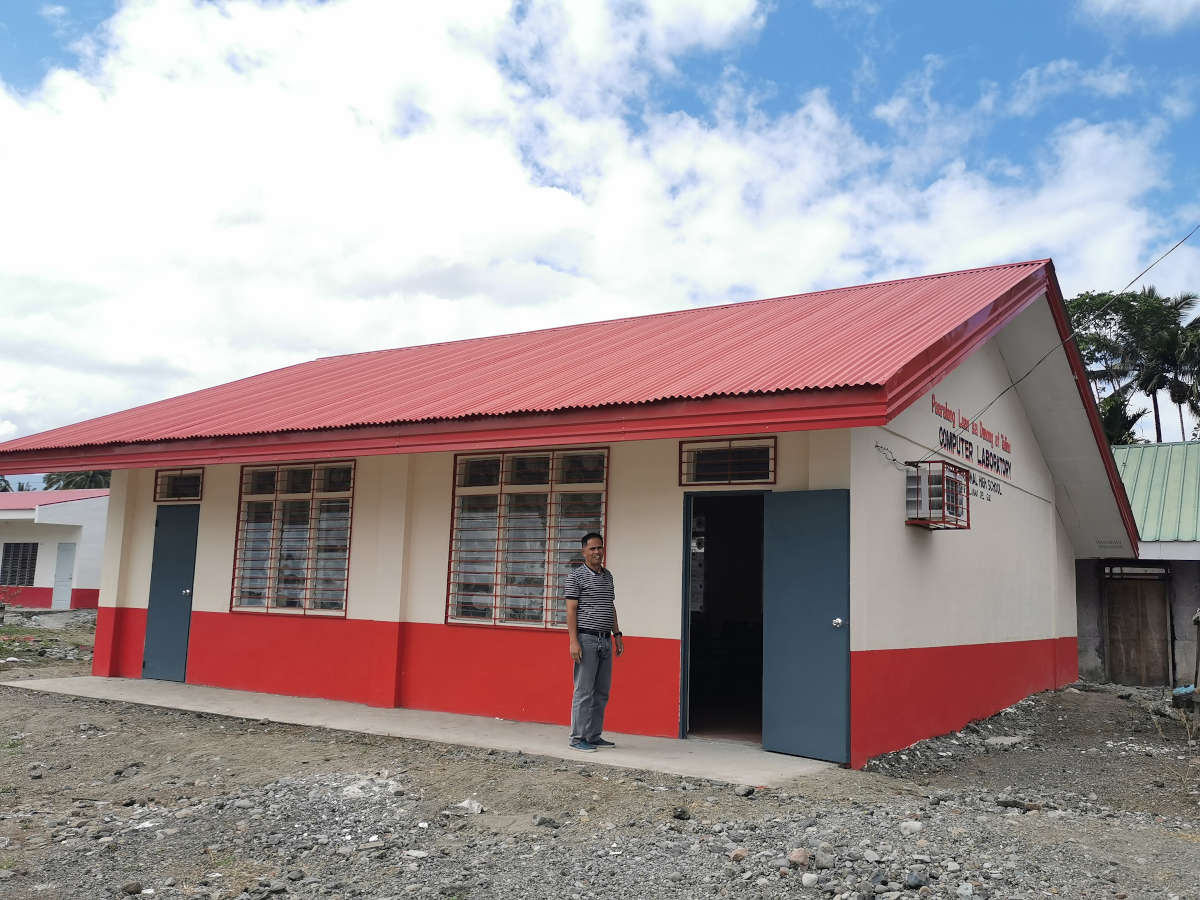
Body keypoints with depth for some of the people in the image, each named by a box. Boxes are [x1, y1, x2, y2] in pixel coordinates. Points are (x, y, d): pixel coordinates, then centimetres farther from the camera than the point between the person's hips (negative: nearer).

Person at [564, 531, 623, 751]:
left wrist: (617, 634, 17)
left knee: (602, 692, 9)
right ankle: (578, 738, 2)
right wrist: (573, 641, -15)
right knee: (584, 691, -5)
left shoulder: (607, 576, 17)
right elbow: (571, 610, -9)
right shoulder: (576, 577, -4)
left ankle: (594, 735, 18)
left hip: (605, 641, 7)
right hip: (586, 639, -7)